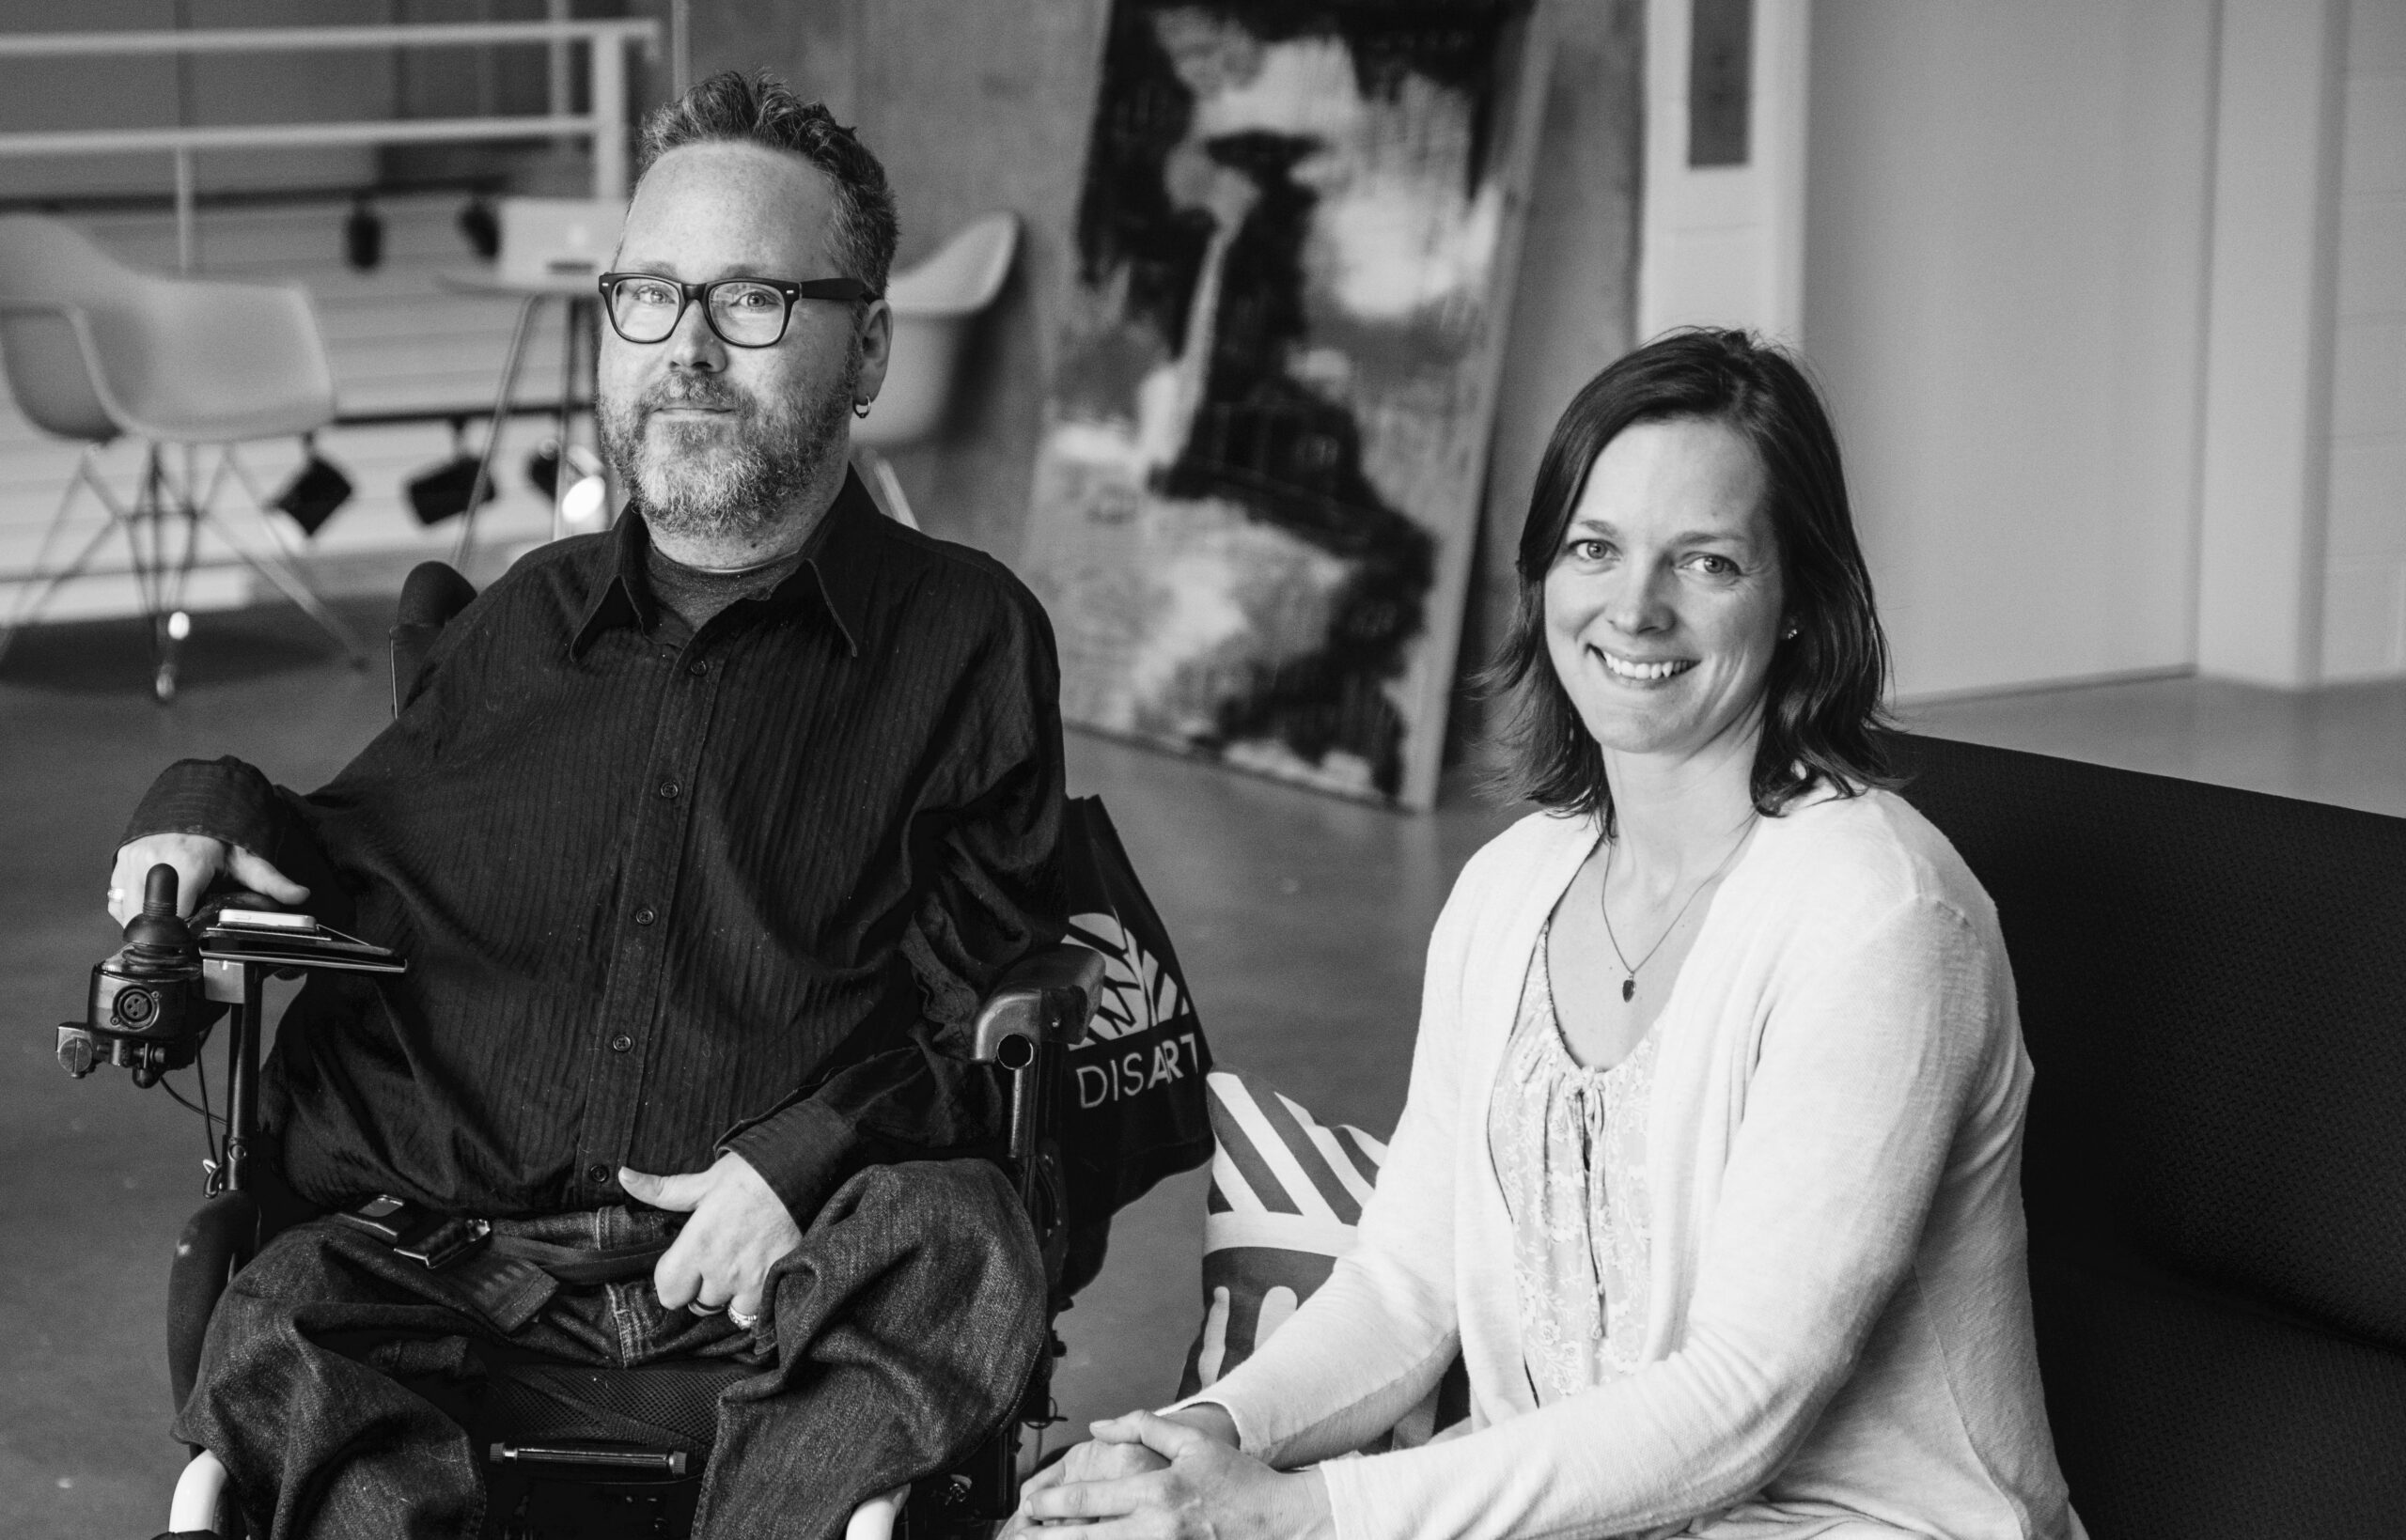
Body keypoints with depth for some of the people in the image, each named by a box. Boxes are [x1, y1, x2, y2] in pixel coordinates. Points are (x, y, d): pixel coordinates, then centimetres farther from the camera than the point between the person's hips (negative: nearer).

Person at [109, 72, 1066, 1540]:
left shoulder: (967, 637, 7)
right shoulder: (525, 625, 20)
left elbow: (987, 994, 4)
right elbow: (359, 867, 32)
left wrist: (805, 1156, -12)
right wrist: (220, 814, 10)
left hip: (793, 1246, -2)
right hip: (464, 1239, 3)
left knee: (959, 1251, -34)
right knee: (278, 1324, -27)